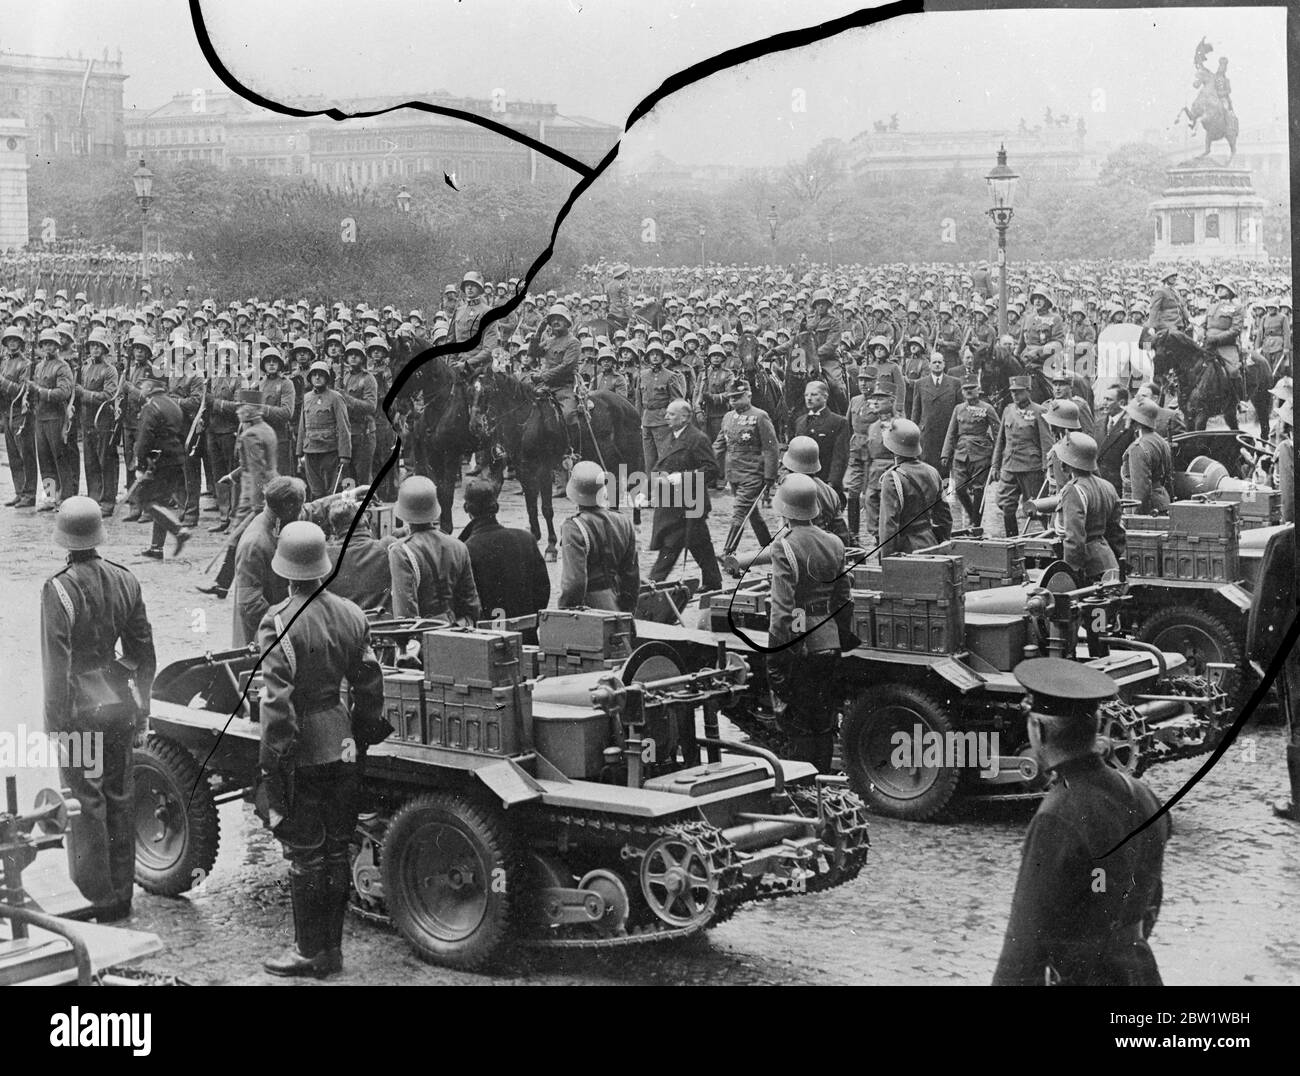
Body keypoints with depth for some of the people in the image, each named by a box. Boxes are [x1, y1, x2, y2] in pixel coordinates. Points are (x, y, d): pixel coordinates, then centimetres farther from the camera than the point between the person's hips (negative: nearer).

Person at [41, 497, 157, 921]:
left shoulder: (58, 589, -16)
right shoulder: (124, 581, 1)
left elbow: (57, 664, -16)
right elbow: (143, 650, 8)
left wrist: (55, 722, -9)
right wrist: (141, 701, 20)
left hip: (81, 708, -5)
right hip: (120, 705, 6)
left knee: (85, 805, 3)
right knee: (120, 798, 14)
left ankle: (96, 899, 8)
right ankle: (122, 895, 23)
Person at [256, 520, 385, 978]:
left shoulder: (280, 623, -17)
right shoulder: (350, 615, 2)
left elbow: (278, 704, -20)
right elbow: (370, 686, 8)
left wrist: (271, 767, -14)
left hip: (303, 752, -6)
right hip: (344, 750, 6)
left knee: (305, 855, 3)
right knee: (337, 851, 13)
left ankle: (310, 952, 11)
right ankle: (332, 949, 22)